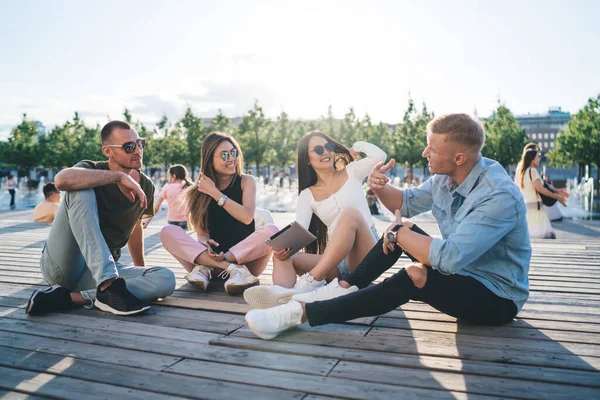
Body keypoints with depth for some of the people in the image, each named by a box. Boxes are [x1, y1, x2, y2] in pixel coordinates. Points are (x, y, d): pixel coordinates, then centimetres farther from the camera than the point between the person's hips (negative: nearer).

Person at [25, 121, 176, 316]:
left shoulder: (146, 187, 6)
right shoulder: (91, 171, -8)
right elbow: (62, 180, -33)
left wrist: (142, 269, 30)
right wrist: (119, 176, -28)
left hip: (104, 270, 4)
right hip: (61, 264, -4)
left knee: (166, 280, -22)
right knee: (81, 190, -28)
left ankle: (69, 297, -22)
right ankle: (108, 287, -36)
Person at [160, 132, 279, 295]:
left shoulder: (246, 181, 5)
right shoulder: (198, 192, 7)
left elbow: (247, 217, -11)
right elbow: (202, 233, 3)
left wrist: (214, 192, -9)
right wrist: (205, 242, -21)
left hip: (245, 256, -1)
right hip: (212, 256, 1)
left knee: (271, 230, -29)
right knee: (168, 232, -18)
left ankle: (206, 266, -26)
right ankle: (233, 269, -30)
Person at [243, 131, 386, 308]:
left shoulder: (351, 172, 9)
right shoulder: (307, 195, 10)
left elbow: (380, 155, -9)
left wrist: (357, 146, 10)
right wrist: (283, 246, -27)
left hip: (368, 254, -2)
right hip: (337, 259, 3)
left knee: (351, 213, -33)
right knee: (283, 256, -19)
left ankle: (311, 282, -43)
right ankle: (282, 295, -55)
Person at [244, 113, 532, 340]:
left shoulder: (499, 196, -30)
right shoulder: (447, 176, -4)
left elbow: (449, 257, -37)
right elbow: (406, 203, 10)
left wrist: (399, 232, -23)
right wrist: (380, 188, -12)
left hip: (497, 299, -8)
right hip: (459, 273, 8)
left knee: (412, 279, -31)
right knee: (402, 232, -2)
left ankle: (303, 312, -27)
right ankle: (342, 289, -2)